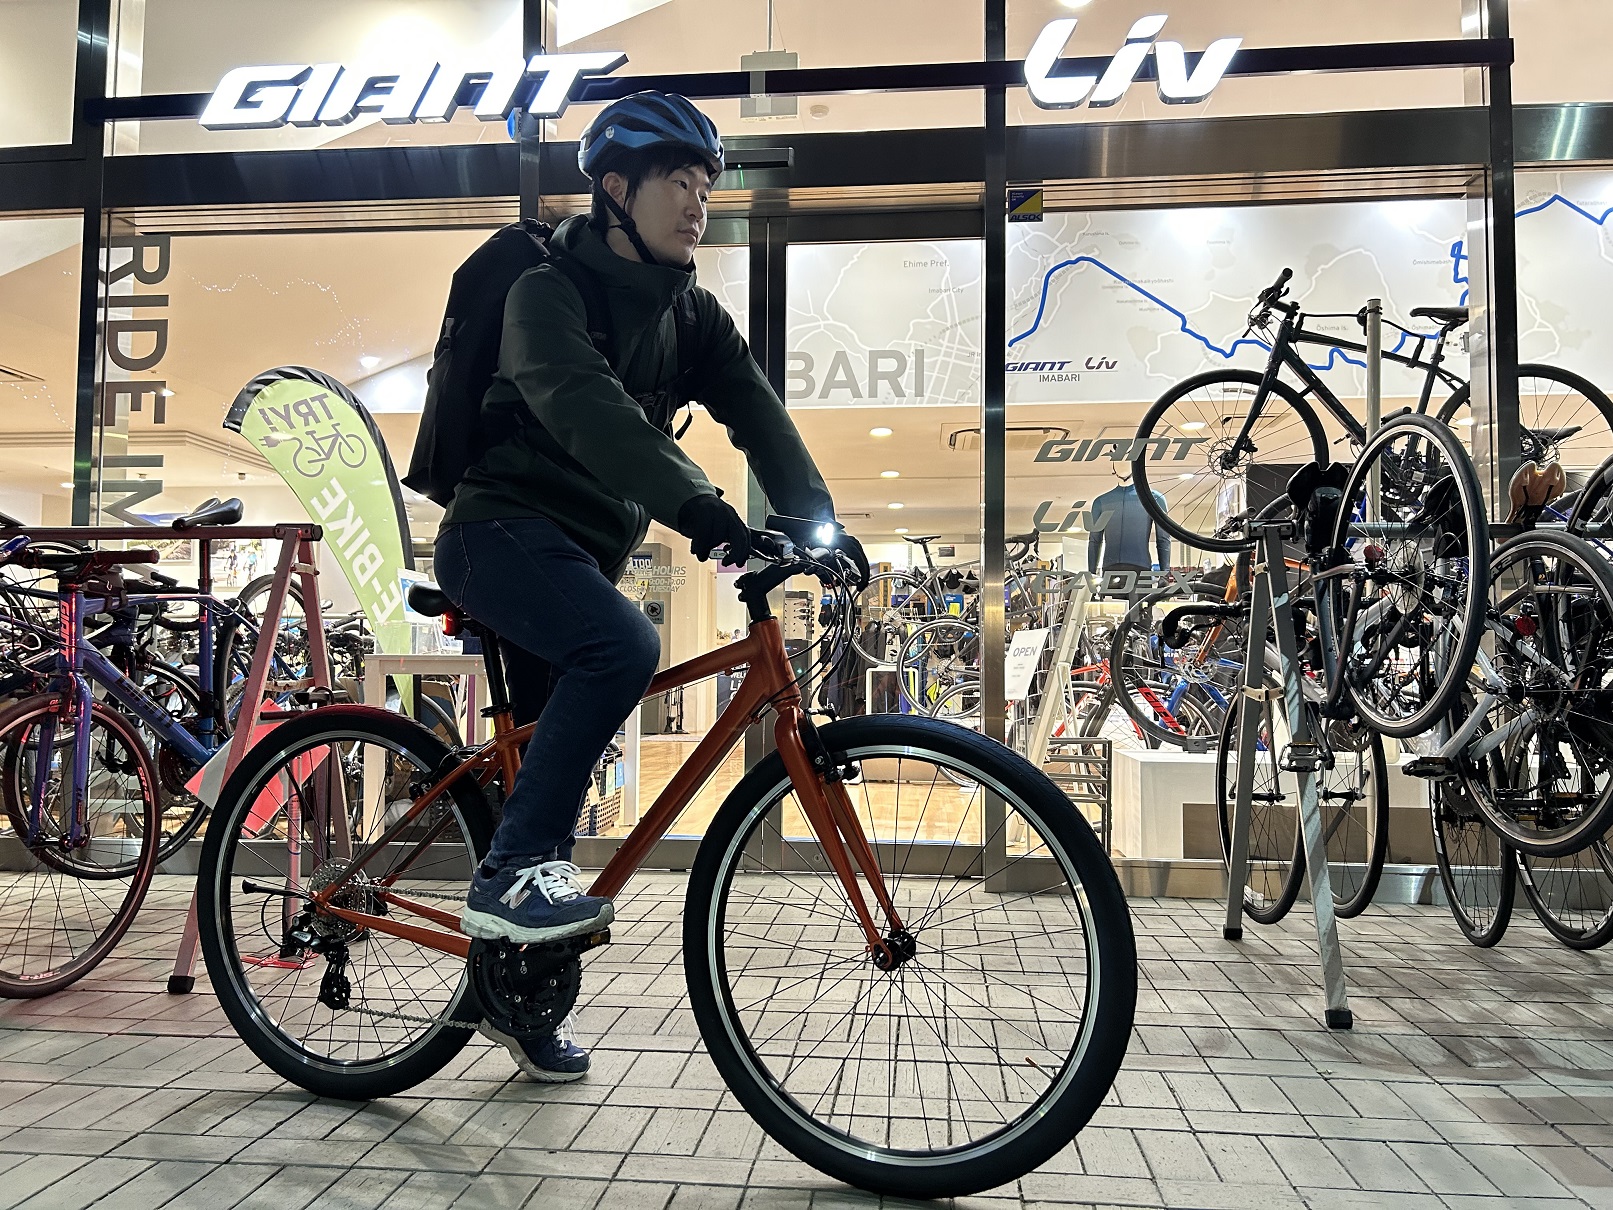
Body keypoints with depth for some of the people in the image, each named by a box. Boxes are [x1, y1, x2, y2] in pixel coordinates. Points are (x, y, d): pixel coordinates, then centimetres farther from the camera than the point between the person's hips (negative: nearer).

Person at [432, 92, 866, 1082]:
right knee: (623, 645, -34)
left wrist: (818, 520, -21)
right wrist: (699, 505, -43)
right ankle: (513, 874, -21)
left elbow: (757, 415, -4)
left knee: (558, 764, 9)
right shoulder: (549, 291, -11)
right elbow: (585, 408, -30)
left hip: (585, 550, 7)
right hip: (504, 528, -7)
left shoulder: (692, 314, 9)